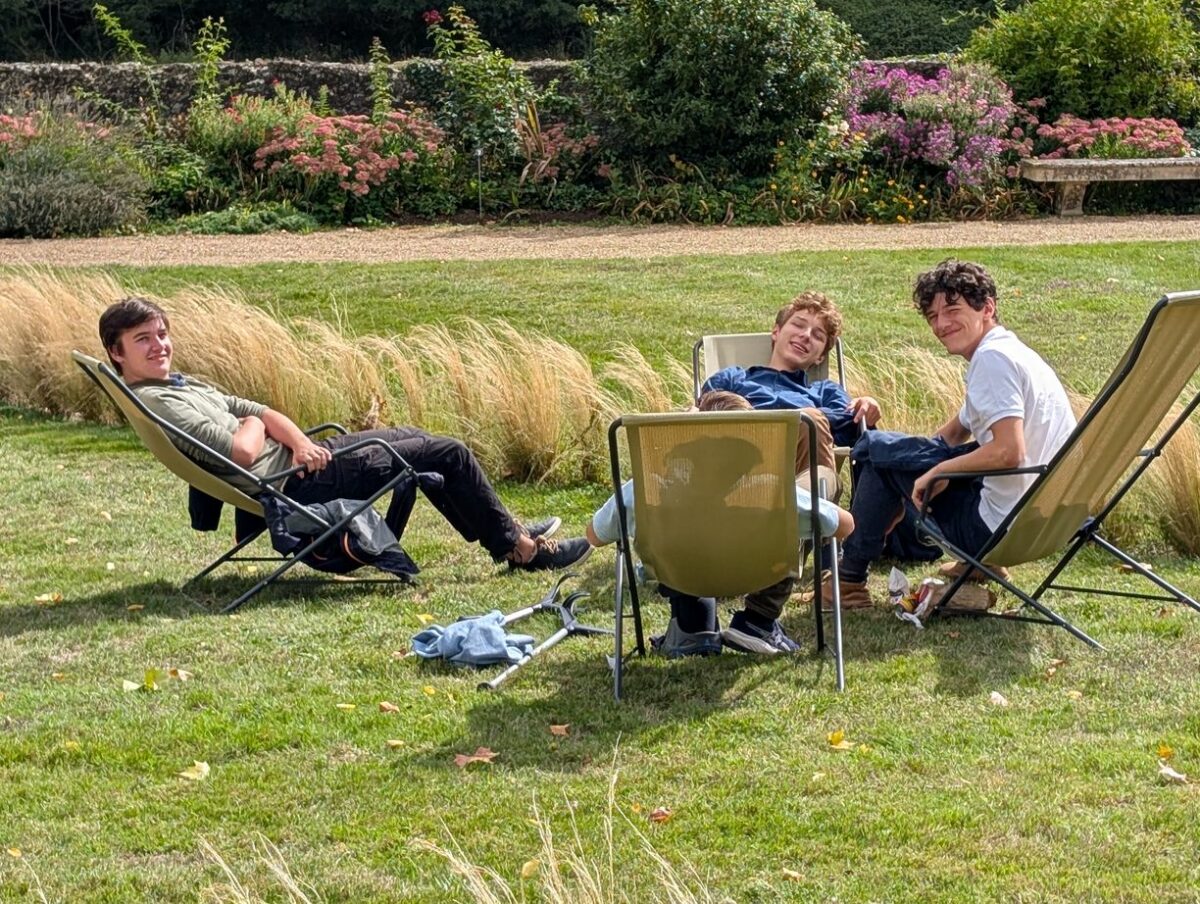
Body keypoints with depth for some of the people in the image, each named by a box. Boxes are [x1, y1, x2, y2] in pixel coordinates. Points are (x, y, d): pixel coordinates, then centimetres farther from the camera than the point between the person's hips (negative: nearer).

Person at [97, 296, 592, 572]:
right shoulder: (154, 401, -20)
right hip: (299, 483, -10)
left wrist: (299, 441, -12)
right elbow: (242, 451, -30)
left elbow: (260, 412, 9)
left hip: (294, 457, 10)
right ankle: (517, 547, 12)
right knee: (448, 453, -4)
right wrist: (251, 424, -7)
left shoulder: (178, 384, 12)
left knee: (414, 438, 25)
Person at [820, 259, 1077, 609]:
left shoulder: (992, 357, -15)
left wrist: (937, 470, -13)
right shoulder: (1009, 353, 17)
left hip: (1000, 525, -10)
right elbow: (955, 432, 27)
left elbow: (1009, 452, -26)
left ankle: (849, 580, 8)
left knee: (875, 448, 2)